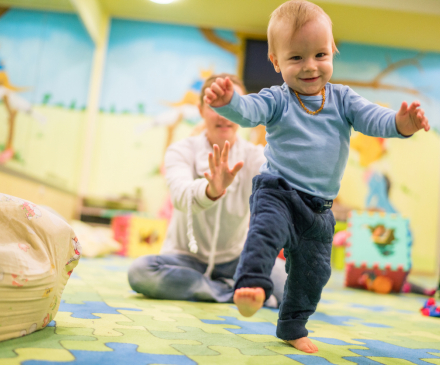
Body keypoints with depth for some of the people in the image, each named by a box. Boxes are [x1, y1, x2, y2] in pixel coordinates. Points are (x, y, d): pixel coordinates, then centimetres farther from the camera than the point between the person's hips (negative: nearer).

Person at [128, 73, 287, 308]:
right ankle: (240, 294, -20)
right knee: (139, 271, -30)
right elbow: (181, 195, -33)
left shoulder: (254, 156, -6)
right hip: (187, 259, 0)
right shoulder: (181, 151, -11)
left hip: (235, 260, 0)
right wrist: (212, 189, -56)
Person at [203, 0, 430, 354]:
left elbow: (372, 118, -9)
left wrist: (401, 123, -31)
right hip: (277, 191, -3)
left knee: (312, 270, 12)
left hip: (319, 206, 4)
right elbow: (250, 110, -25)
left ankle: (292, 327, 29)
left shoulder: (342, 98, 2)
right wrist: (229, 101, -49)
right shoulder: (277, 100, -7)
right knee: (265, 231, -36)